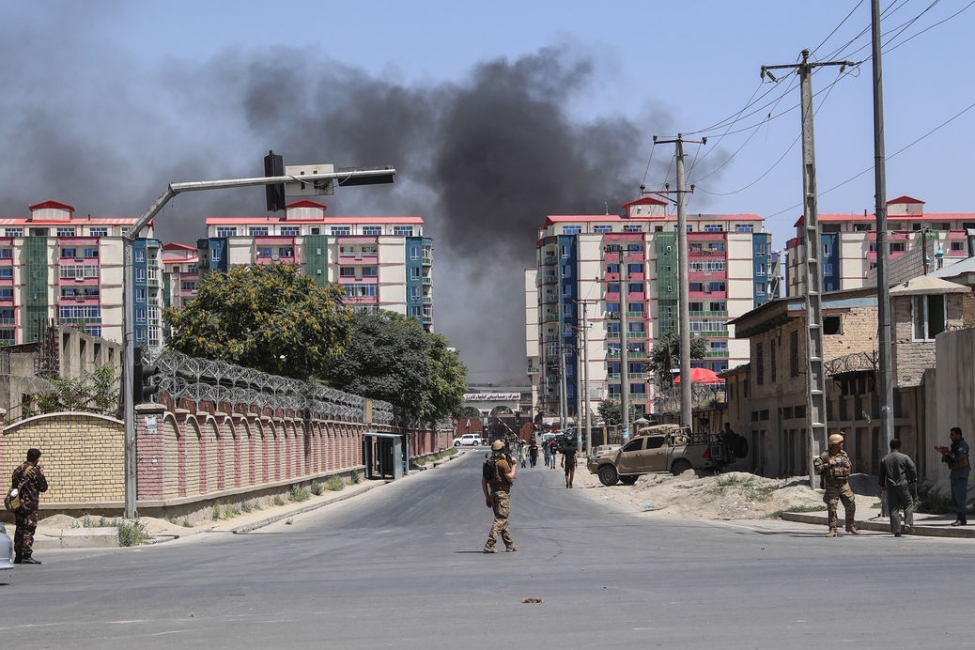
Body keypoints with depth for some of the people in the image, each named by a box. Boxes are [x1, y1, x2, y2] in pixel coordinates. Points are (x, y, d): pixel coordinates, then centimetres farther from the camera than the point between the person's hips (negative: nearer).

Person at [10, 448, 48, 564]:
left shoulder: (17, 470, 11)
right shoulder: (34, 471, -12)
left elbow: (14, 486, 15)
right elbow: (43, 488, -6)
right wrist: (42, 475, 5)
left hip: (18, 505, 7)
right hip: (30, 505, -7)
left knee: (20, 529, 12)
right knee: (29, 530, -6)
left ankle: (18, 556, 14)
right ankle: (27, 556, -8)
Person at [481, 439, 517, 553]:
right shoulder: (503, 463, -15)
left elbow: (483, 480, 10)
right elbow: (510, 478, -15)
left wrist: (487, 496, 15)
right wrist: (514, 466, -1)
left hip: (493, 493, 8)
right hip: (503, 493, -8)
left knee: (503, 519, 16)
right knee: (500, 520, -8)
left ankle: (510, 544, 24)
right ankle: (489, 545, -17)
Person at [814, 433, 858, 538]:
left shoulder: (844, 454, 10)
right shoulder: (825, 455, -4)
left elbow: (851, 468, 18)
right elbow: (816, 467, -9)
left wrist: (848, 465, -4)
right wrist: (827, 465, -17)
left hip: (844, 485, 4)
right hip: (831, 486, -4)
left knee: (851, 505, 2)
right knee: (832, 508, -3)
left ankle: (850, 526, 20)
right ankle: (832, 530, 3)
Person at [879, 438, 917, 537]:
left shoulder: (884, 459, 6)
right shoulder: (905, 457, -5)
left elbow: (882, 473, 12)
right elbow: (913, 469, -6)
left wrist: (882, 485, 24)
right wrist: (913, 480, 8)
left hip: (890, 486, 3)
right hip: (903, 485, -3)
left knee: (893, 509, 4)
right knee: (908, 504, 11)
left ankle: (896, 531, 2)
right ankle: (908, 523, -8)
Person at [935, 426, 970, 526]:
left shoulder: (963, 445, -9)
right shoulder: (954, 445, 19)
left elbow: (958, 456, -23)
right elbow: (948, 460, 18)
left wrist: (948, 452, -16)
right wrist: (943, 453, 4)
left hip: (961, 474, -10)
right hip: (955, 474, 10)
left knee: (960, 497, -14)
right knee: (955, 498, 9)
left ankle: (962, 519, -16)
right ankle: (959, 518, 13)